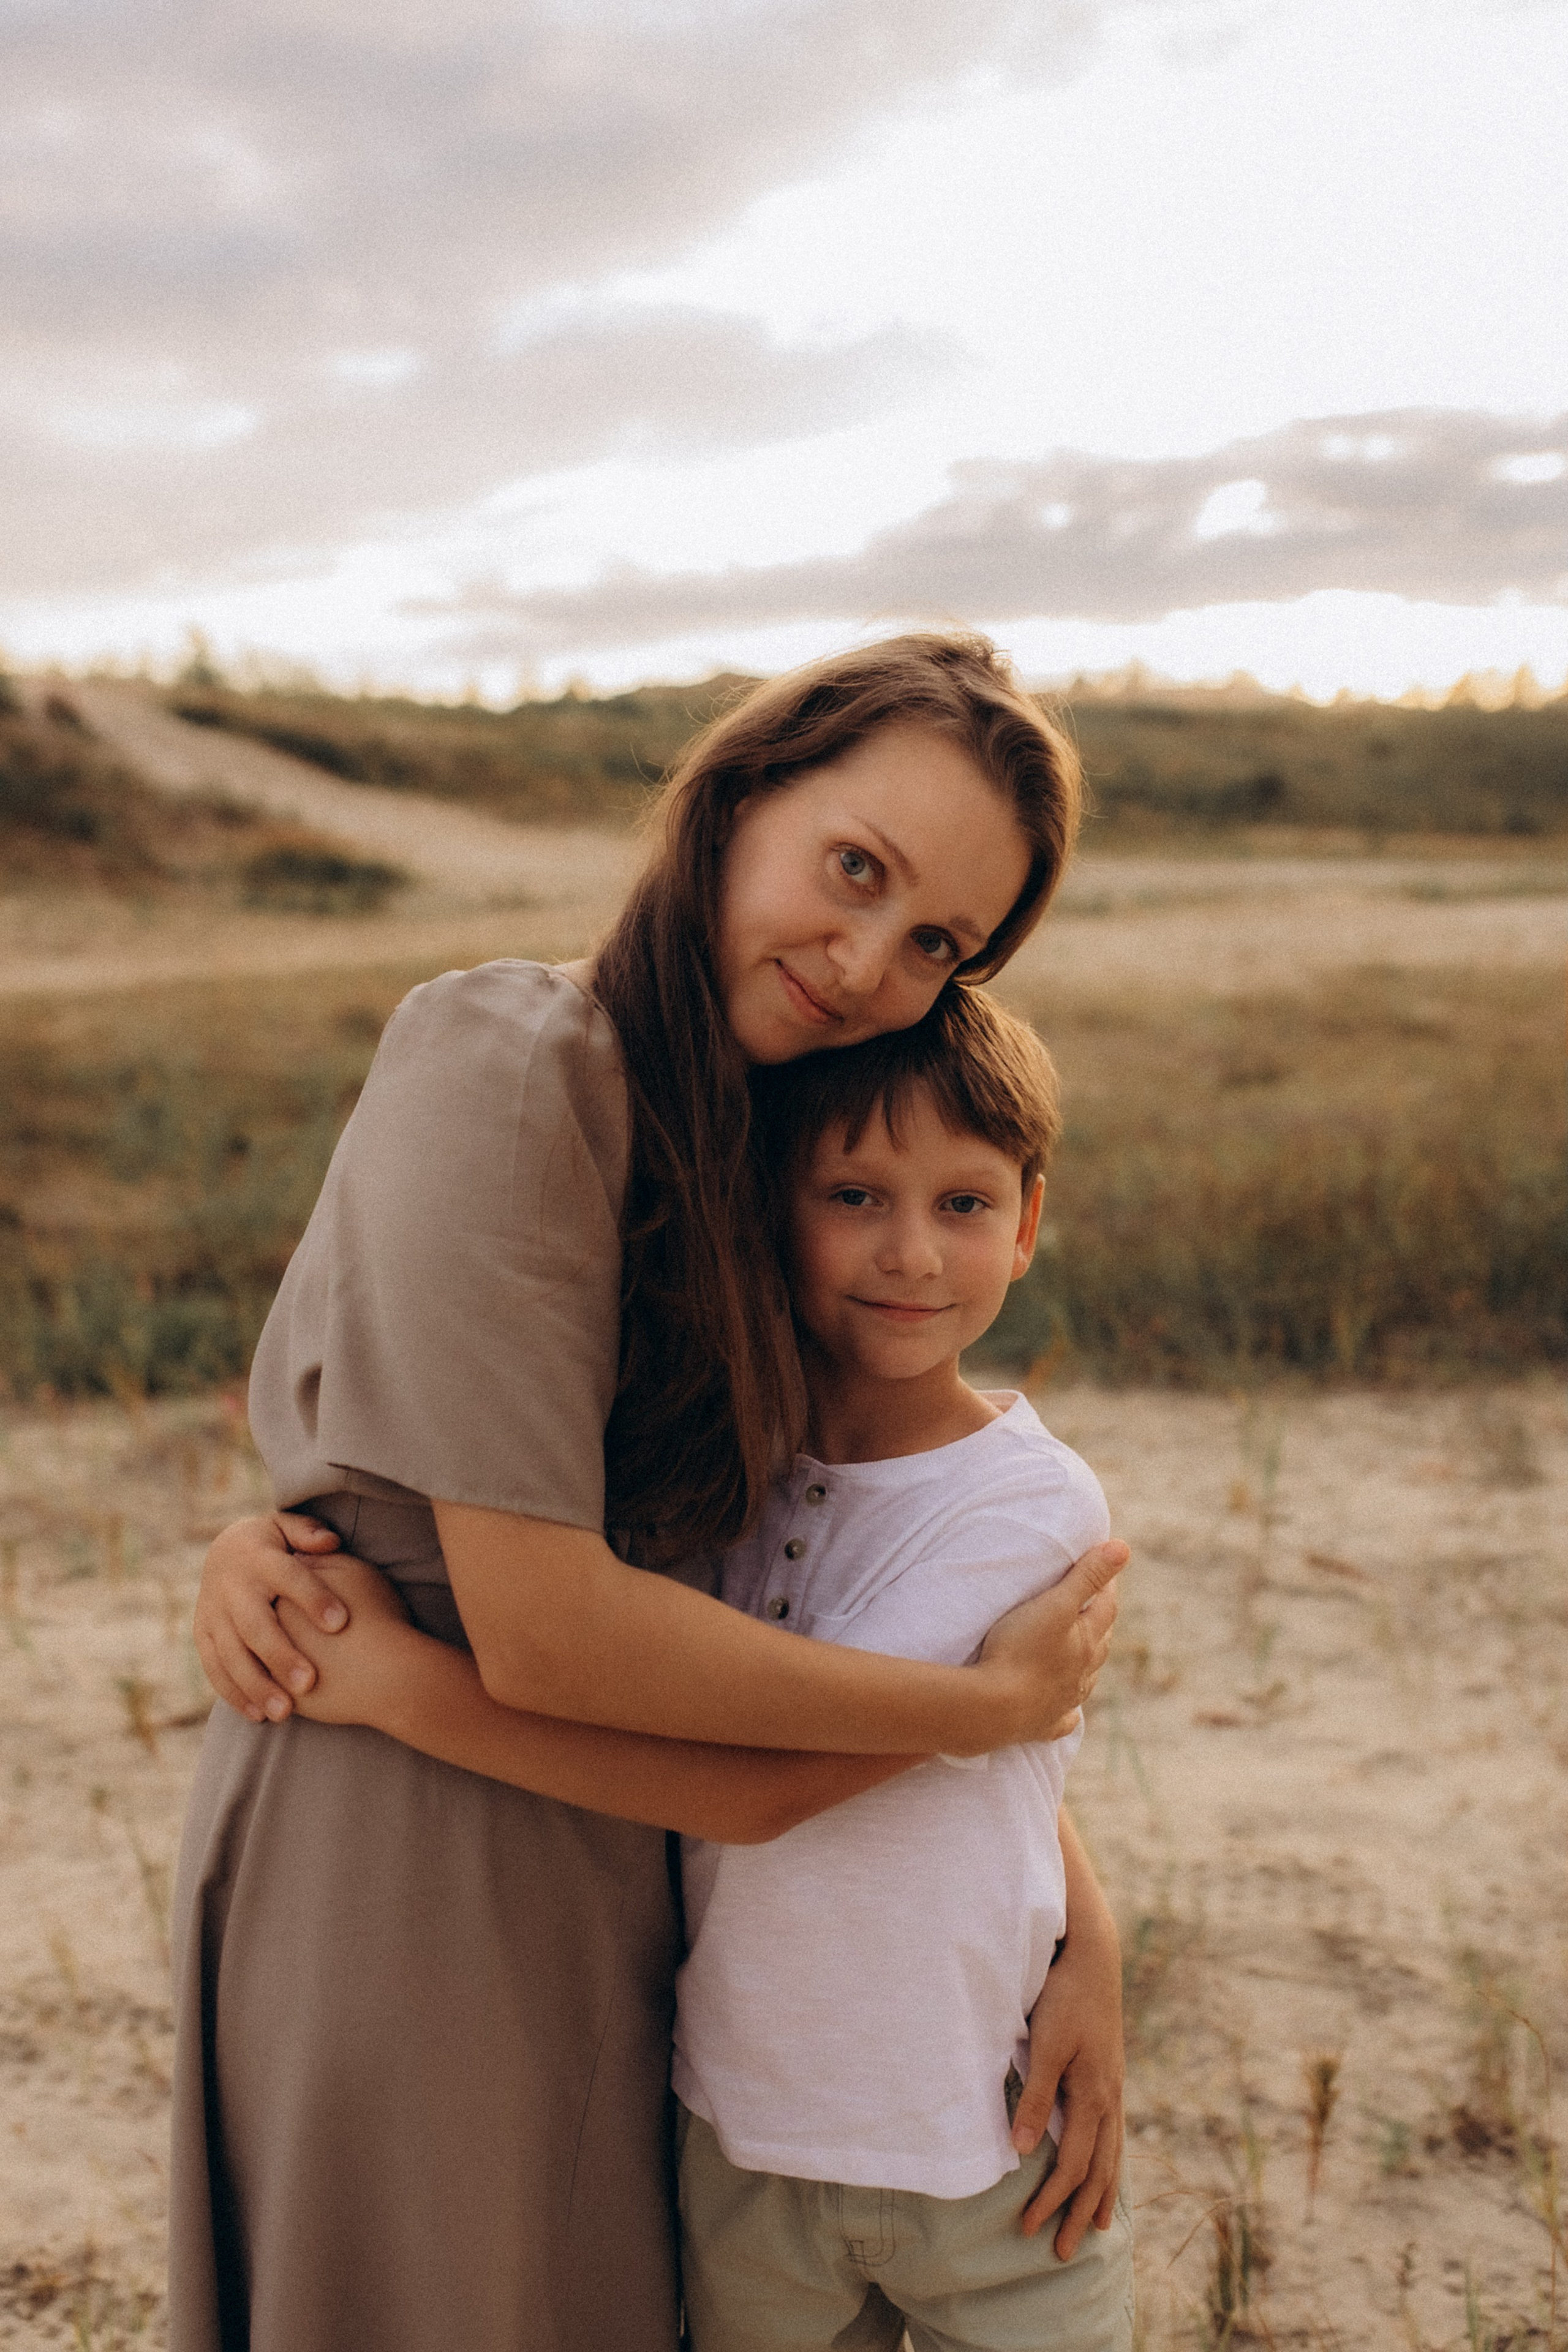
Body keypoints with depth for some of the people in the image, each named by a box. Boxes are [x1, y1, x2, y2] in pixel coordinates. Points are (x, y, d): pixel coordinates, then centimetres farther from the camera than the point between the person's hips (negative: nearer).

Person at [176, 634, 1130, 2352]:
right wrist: (982, 1705, -15)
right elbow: (540, 1633, -25)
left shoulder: (763, 1148, 4)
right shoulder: (503, 1066, -21)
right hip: (402, 1869, -7)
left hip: (612, 1876, 7)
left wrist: (1082, 1922, 1)